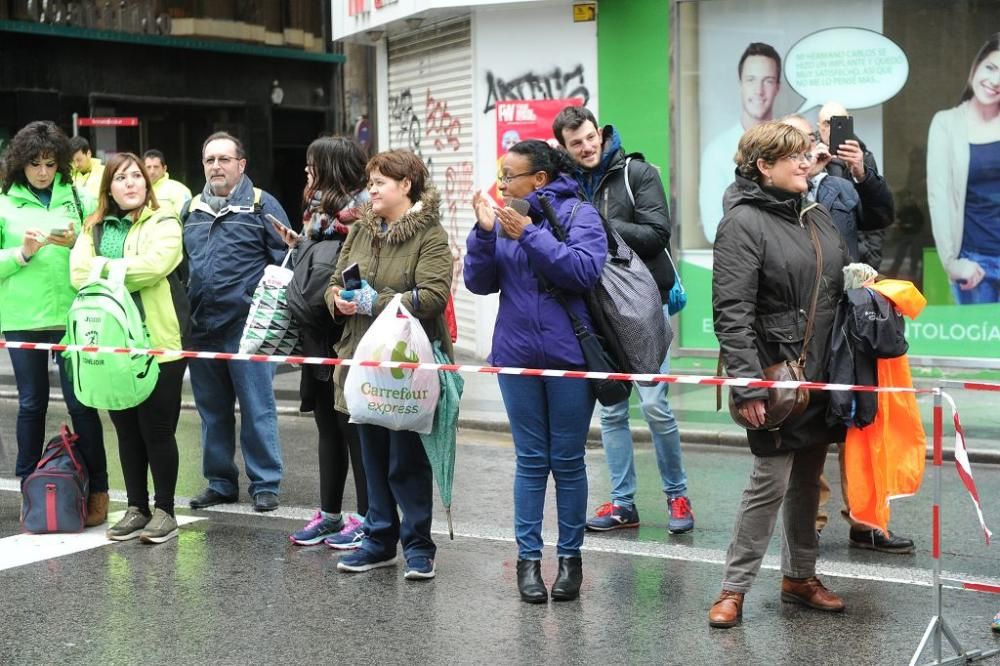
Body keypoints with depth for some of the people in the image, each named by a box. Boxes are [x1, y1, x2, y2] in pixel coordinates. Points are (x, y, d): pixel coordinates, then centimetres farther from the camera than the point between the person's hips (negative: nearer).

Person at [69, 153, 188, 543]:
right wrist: (124, 273, -14)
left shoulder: (163, 222, -1)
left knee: (157, 428, 0)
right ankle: (136, 508, 20)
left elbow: (153, 265, -18)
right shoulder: (94, 228, 14)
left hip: (158, 342, -5)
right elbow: (79, 272, 0)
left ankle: (164, 510, 10)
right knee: (126, 429, 10)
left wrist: (105, 270, -7)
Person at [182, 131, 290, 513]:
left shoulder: (261, 206, 0)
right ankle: (220, 482, 22)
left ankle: (265, 484, 7)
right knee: (212, 410, 12)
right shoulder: (191, 210, 15)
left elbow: (285, 262, -4)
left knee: (257, 409, -1)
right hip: (200, 328, 5)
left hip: (247, 327, -5)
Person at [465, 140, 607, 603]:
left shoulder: (578, 214, -5)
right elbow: (479, 282, 3)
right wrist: (484, 232, -11)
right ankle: (528, 557, 13)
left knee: (568, 460, 6)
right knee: (530, 460, 7)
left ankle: (570, 557, 16)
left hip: (569, 355, -3)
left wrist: (529, 235, -21)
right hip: (517, 356, 3)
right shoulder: (505, 219, 7)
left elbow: (585, 270, -19)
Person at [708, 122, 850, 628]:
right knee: (771, 481, -4)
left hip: (822, 374, 7)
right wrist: (747, 386, -22)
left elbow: (841, 286, 22)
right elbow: (731, 313, -17)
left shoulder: (818, 217, 13)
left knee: (807, 478, 14)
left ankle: (800, 577, 27)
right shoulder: (743, 222, -11)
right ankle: (734, 588, 7)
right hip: (777, 377, -7)